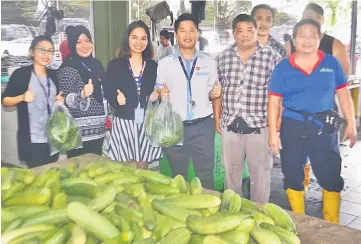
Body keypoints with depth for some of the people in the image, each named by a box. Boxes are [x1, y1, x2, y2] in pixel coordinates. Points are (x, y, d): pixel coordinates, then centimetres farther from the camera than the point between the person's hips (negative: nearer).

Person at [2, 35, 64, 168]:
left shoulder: (53, 75, 10)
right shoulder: (20, 74, -7)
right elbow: (5, 101, -5)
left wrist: (60, 101, 2)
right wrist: (22, 97, -21)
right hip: (32, 139, -5)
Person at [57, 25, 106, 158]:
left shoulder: (96, 63, 10)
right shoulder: (68, 68, -10)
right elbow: (67, 100, -16)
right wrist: (82, 95, -34)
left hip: (97, 128, 7)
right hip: (79, 131, -7)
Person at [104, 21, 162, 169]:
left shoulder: (153, 66, 9)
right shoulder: (115, 65, 1)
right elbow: (108, 93, -1)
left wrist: (156, 96, -6)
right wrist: (117, 99, -21)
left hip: (146, 123, 2)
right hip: (124, 122, -2)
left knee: (142, 168, 10)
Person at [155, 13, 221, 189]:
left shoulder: (209, 62, 6)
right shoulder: (164, 63, 3)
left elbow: (211, 95, 12)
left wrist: (215, 93, -10)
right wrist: (161, 94, -14)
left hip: (202, 126, 0)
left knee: (205, 176, 6)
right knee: (178, 177, 14)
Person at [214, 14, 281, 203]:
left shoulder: (271, 56, -6)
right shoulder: (223, 57, 4)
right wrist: (217, 119, 10)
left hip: (259, 124, -3)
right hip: (230, 124, 3)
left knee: (260, 171, 9)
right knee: (231, 170, 15)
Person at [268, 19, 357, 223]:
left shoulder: (331, 63, 3)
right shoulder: (283, 68, -1)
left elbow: (344, 94, 6)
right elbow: (274, 102, -1)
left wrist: (351, 124, 3)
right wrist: (273, 133, -5)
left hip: (324, 127, 1)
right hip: (292, 127, 0)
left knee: (331, 178, 5)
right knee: (293, 177, 9)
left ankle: (332, 225, 24)